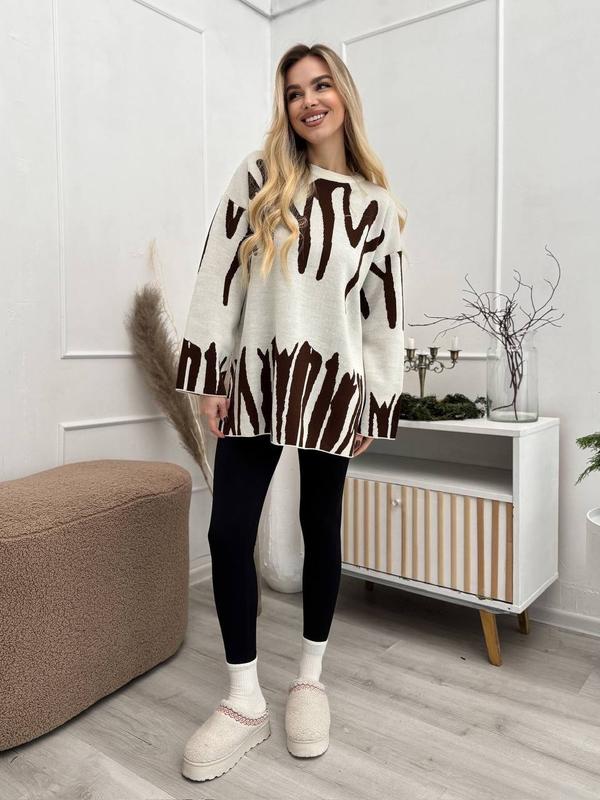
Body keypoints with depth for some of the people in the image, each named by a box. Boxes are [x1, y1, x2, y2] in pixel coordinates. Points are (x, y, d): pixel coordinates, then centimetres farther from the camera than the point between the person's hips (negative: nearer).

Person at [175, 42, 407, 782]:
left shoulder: (375, 206, 6)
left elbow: (385, 312, 5)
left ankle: (309, 679, 29)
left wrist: (378, 406, 1)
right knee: (228, 532, -3)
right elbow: (217, 275, 0)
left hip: (333, 386, 0)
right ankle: (245, 701, 14)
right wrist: (210, 375, -6)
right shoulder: (258, 176, 5)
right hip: (254, 379, 1)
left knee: (321, 530, 8)